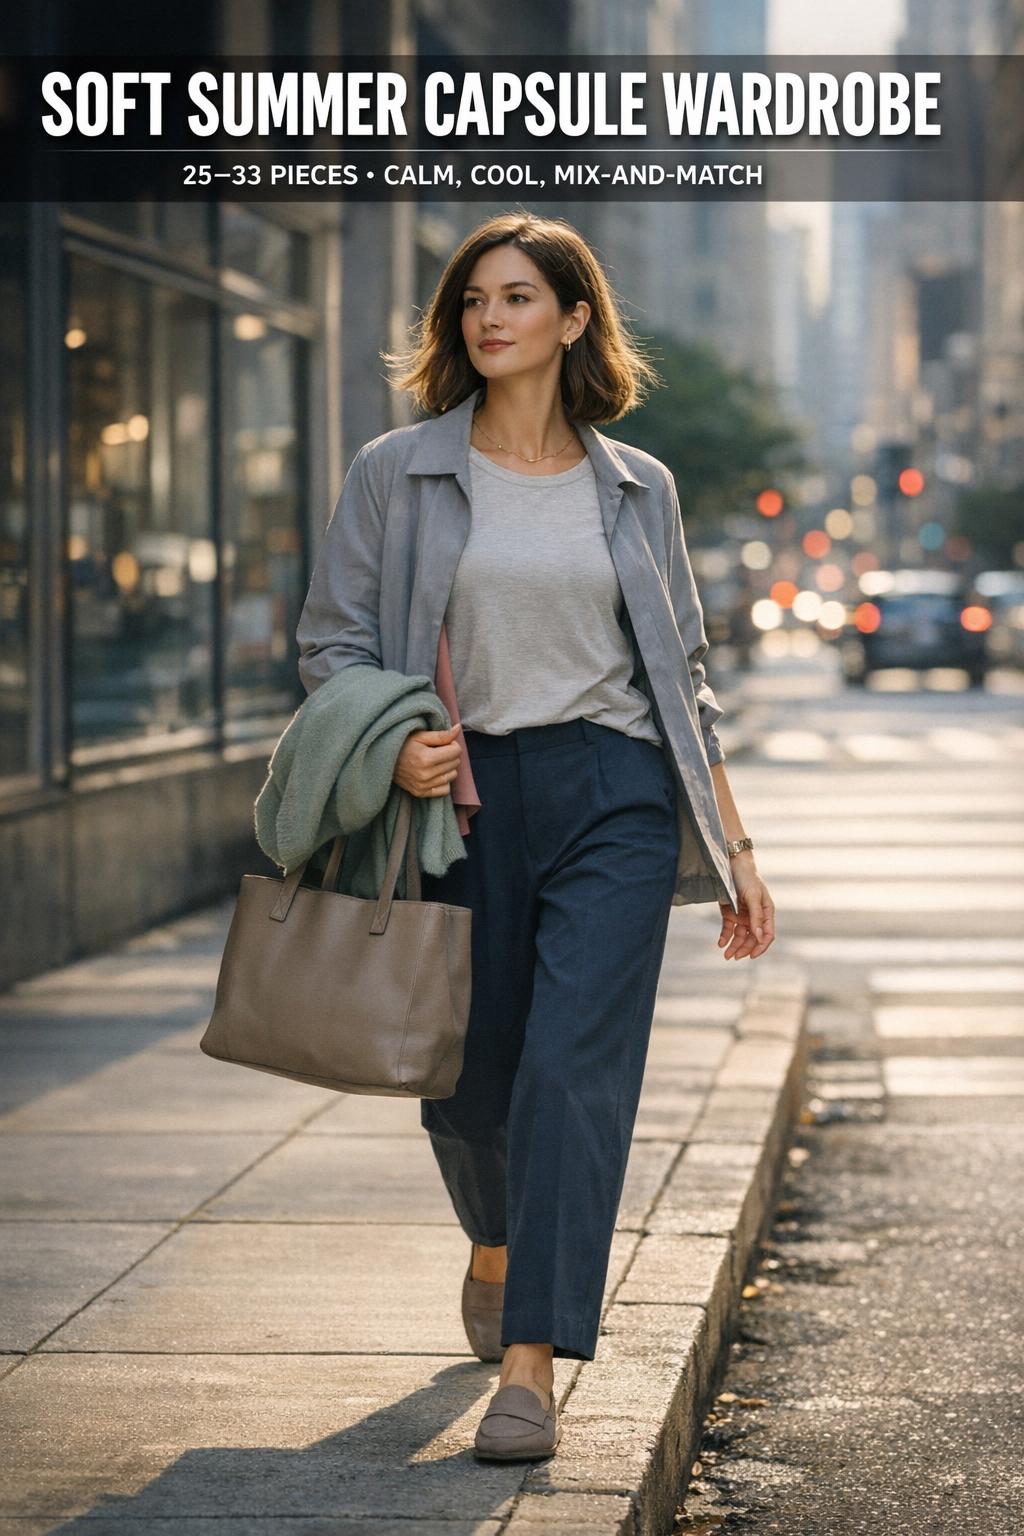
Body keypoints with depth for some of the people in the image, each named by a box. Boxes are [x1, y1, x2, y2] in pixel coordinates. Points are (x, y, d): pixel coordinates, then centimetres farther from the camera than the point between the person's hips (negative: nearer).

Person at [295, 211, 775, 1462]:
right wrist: (391, 749, -16)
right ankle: (495, 1250, 44)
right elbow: (331, 645, 4)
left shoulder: (635, 489, 8)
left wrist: (732, 846, 9)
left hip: (613, 796, 0)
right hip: (464, 798, 1)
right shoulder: (397, 474, 3)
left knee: (574, 1065, -13)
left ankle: (530, 1367, -13)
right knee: (466, 1076, 10)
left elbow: (681, 677, 12)